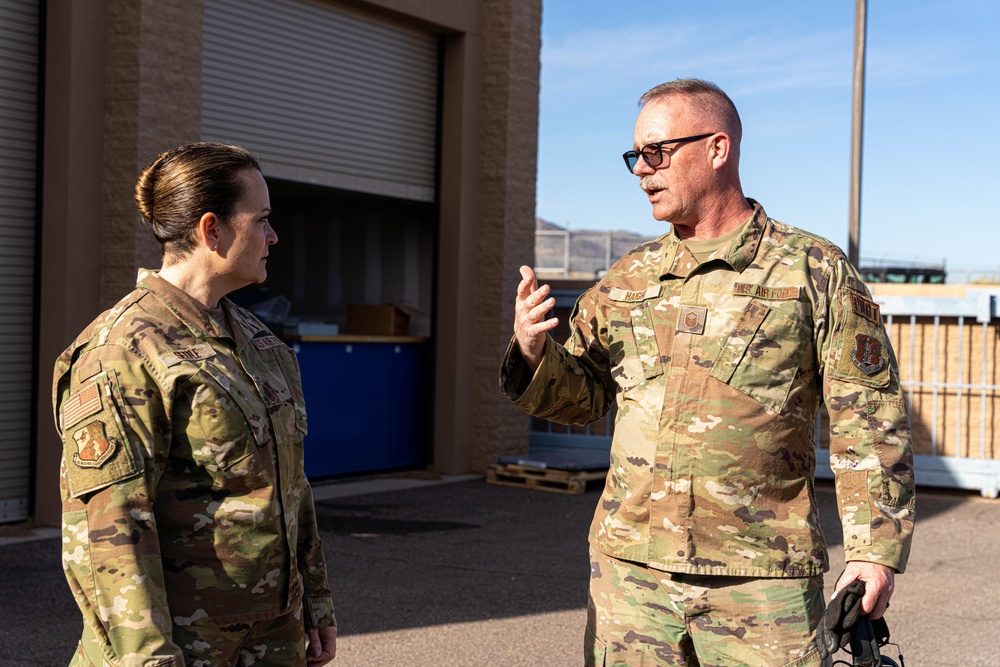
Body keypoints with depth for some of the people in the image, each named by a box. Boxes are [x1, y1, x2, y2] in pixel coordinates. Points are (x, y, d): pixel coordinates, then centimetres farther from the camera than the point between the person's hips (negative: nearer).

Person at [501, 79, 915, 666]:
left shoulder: (814, 271, -1)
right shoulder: (628, 279, 11)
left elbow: (869, 421, -1)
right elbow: (582, 395, 15)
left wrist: (876, 550, -6)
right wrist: (534, 354, -6)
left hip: (762, 579, -3)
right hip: (630, 567, 4)